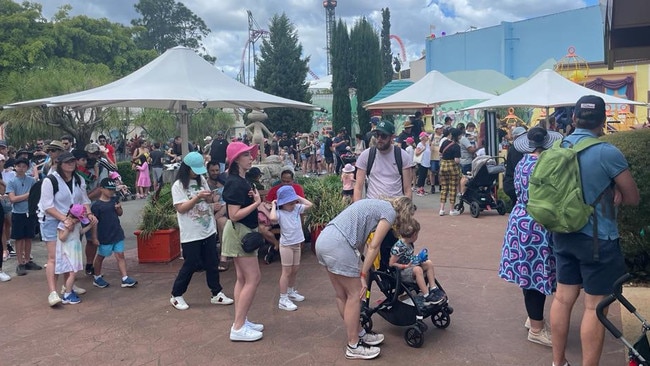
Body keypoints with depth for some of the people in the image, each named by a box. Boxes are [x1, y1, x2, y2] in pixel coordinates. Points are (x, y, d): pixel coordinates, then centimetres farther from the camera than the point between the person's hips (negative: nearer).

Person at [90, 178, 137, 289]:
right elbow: (95, 222, -12)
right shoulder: (96, 205, -13)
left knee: (120, 255, 3)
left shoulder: (114, 200, 5)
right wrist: (94, 237, -11)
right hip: (105, 237, -5)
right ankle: (97, 278, 29)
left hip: (117, 234, 5)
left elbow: (120, 214, 15)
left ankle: (125, 279, 3)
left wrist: (118, 208, -8)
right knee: (100, 256, 13)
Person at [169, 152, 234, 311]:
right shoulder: (178, 185, -10)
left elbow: (210, 201, 15)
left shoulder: (201, 180, 8)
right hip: (190, 234, -6)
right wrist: (198, 197, -25)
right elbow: (180, 208, -16)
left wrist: (209, 197, -9)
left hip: (208, 230, 6)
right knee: (190, 265, 2)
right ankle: (176, 295, 19)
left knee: (212, 263, 11)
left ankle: (216, 293, 21)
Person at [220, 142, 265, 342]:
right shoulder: (235, 183, -20)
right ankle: (238, 329, -3)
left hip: (243, 233, 10)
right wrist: (257, 203, -20)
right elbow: (234, 215, -24)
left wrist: (254, 199, 1)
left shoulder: (241, 180, 10)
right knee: (253, 279, -7)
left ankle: (240, 322, 22)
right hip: (239, 233, -10)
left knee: (243, 279, 14)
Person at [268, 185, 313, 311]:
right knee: (287, 272, -4)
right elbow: (272, 217, -37)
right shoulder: (280, 213, -17)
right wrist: (273, 206, -21)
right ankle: (283, 299, 1)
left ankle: (291, 292, 38)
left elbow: (309, 205, 3)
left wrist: (299, 198, 2)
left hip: (297, 244, 7)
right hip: (286, 245, -7)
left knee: (295, 270, 19)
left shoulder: (297, 208, 4)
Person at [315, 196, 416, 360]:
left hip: (323, 239, 10)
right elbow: (373, 246, -4)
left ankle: (359, 334, 34)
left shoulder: (378, 205, 27)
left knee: (342, 295, 19)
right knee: (354, 295, 5)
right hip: (338, 244, -10)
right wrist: (363, 275, 1)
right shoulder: (390, 212, 1)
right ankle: (353, 346, 16)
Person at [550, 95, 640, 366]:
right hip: (598, 238, -6)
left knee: (563, 297, 15)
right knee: (595, 306, 4)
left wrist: (605, 193, 4)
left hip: (563, 234, 6)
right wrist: (609, 195, 4)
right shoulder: (607, 152, -17)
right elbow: (633, 199, -7)